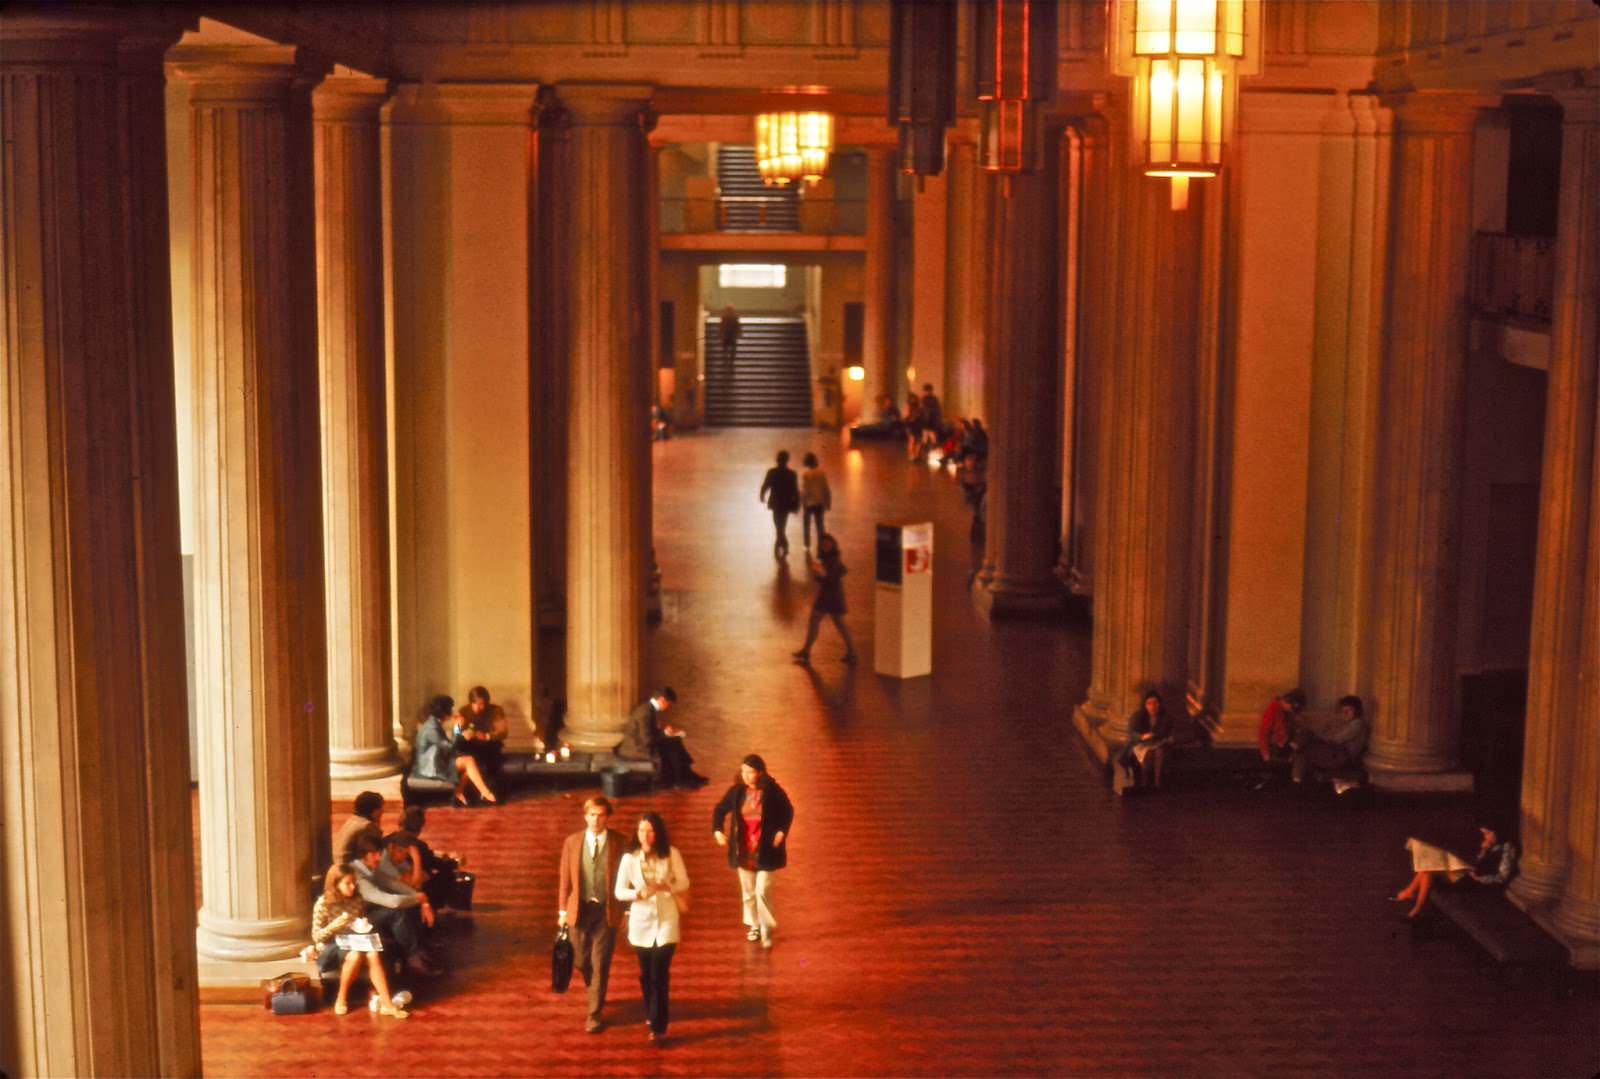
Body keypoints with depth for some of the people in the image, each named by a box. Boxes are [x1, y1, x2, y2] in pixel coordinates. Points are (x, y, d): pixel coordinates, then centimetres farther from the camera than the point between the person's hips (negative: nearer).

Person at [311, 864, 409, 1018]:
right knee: (355, 956, -37)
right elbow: (316, 937, -9)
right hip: (330, 947, -4)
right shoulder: (323, 904, -10)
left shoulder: (358, 900, 3)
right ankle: (341, 999, -16)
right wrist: (333, 926, -27)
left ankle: (387, 1004, -32)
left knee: (373, 955, -30)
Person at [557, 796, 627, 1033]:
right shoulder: (572, 842, 1)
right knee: (582, 961, 13)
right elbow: (565, 878, 5)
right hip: (580, 909, 2)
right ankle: (595, 994, 42)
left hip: (606, 910, -2)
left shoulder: (620, 843, -5)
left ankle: (595, 1014, 6)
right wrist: (562, 910, 4)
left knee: (600, 964, -3)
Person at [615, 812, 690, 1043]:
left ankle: (658, 1026, -4)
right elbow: (619, 891, -5)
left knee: (659, 974, -8)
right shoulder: (629, 858, -8)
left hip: (666, 919, -2)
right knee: (645, 973, 14)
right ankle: (651, 1014, 36)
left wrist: (665, 886, -20)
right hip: (641, 921, 2)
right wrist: (638, 893, -24)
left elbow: (684, 883, -1)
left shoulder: (671, 854, -8)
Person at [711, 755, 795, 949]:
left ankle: (767, 930, 6)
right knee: (748, 891, 15)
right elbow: (720, 810, 7)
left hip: (765, 850, -3)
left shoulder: (772, 791, -13)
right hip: (744, 850, 4)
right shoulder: (736, 791, -6)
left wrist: (782, 831, -12)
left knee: (762, 891, -8)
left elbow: (788, 811, 0)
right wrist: (717, 830, -7)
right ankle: (753, 925, 33)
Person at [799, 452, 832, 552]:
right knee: (819, 525, 11)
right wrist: (828, 502, 8)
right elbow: (826, 489, -2)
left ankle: (807, 546, 17)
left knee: (806, 525, 14)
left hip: (808, 503, -3)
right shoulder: (822, 473, -5)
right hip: (819, 503, 3)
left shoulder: (805, 474, -16)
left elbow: (803, 491, -17)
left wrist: (800, 504, -9)